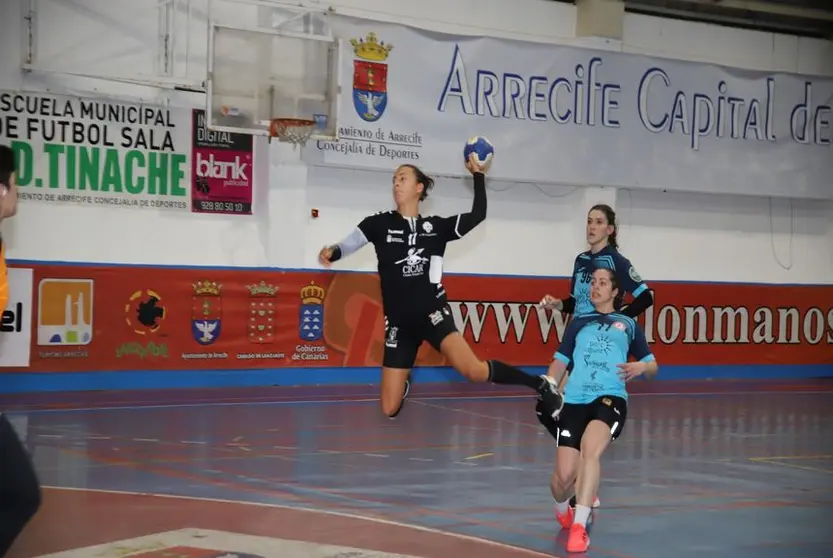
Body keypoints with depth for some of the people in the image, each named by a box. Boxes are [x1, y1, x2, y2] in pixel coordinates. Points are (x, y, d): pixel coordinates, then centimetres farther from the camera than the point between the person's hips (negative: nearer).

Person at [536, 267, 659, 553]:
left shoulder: (628, 324, 18)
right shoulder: (578, 322, 22)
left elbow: (652, 366, 20)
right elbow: (559, 362, 22)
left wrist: (641, 367, -4)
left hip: (610, 398, -2)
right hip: (573, 400, 2)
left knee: (590, 451, -31)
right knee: (565, 474, -6)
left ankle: (579, 527, -29)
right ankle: (562, 508, 31)